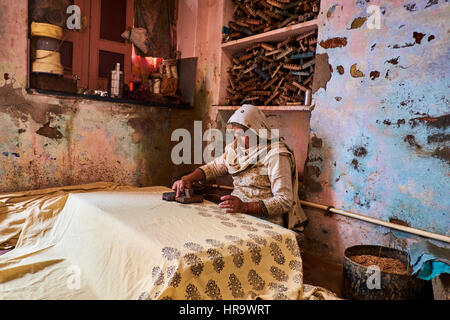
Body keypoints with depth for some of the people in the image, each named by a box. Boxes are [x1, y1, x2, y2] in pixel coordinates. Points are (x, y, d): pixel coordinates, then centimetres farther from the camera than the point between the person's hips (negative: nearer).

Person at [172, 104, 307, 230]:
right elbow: (215, 166, 21)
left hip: (265, 221, -6)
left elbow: (285, 201, -19)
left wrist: (245, 207, -30)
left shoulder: (276, 155, -15)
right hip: (235, 214, 7)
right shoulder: (236, 147, 8)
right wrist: (190, 178, 2)